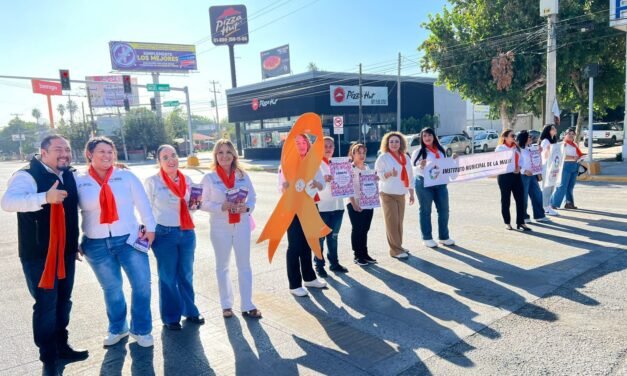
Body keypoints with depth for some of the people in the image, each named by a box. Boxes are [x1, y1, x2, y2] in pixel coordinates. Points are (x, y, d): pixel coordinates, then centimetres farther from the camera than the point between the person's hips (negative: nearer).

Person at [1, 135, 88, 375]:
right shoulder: (27, 175, -13)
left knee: (63, 302, 17)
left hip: (65, 251, 7)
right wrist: (45, 198, -44)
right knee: (46, 305, 2)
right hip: (39, 254, -7)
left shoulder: (69, 176, 8)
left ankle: (62, 347, 34)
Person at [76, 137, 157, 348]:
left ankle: (141, 330, 17)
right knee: (111, 288, 13)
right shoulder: (79, 182, 1)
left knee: (141, 284, -2)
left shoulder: (126, 176, 1)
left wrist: (150, 227, 1)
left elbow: (143, 203, 4)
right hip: (97, 245, 1)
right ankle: (117, 328, 34)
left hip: (129, 239, 0)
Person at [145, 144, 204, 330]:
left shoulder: (187, 180, 6)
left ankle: (189, 310, 31)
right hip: (165, 234, -4)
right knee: (168, 277, 7)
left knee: (186, 274, 14)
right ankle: (170, 317, 22)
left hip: (187, 232, 4)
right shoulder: (152, 182, -7)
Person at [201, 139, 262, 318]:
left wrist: (247, 207, -15)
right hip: (220, 227, -2)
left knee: (244, 265, 8)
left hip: (242, 225, 2)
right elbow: (204, 203, -6)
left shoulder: (242, 175, 1)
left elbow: (253, 197, 5)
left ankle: (247, 305, 19)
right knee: (222, 266, 12)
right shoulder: (209, 177, -6)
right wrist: (221, 206, -22)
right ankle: (226, 305, 27)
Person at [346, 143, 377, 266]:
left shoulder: (367, 167, 12)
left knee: (365, 229, 10)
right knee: (357, 229, 1)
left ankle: (365, 253, 19)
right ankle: (357, 255, 9)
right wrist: (354, 204, -17)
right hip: (355, 204, -5)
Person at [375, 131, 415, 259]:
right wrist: (389, 173, -28)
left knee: (399, 222, 9)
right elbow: (377, 174, -11)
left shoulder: (406, 158, 12)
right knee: (392, 222, -6)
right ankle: (395, 249, -1)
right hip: (388, 194, -5)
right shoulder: (383, 157, -6)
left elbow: (410, 177, 16)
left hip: (401, 194, 6)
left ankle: (398, 246, 21)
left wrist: (411, 194, 15)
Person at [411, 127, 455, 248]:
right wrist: (420, 166, -27)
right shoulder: (418, 152, -3)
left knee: (444, 210, 7)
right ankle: (427, 238, 11)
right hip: (424, 184, -5)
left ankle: (444, 237, 20)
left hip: (440, 183, 5)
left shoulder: (441, 151, 13)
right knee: (425, 211, 2)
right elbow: (413, 169, -8)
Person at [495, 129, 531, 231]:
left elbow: (520, 160, 15)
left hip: (516, 175, 6)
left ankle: (520, 222, 5)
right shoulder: (500, 148, -4)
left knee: (520, 199, 0)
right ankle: (507, 222, 13)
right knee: (506, 200, 3)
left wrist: (519, 168, -4)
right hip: (505, 175, -5)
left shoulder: (516, 147, 16)